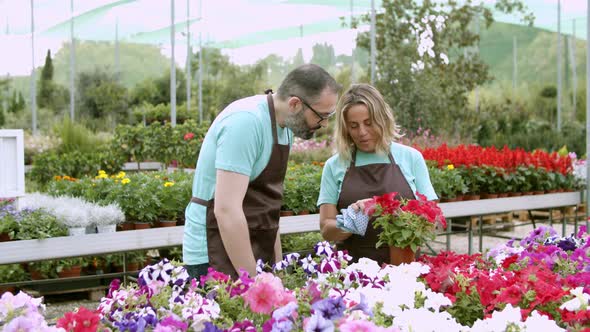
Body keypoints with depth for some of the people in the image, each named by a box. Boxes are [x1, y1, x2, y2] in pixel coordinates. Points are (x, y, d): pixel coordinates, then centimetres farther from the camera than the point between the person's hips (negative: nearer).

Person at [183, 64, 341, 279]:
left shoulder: (285, 126, 8)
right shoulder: (246, 122, -21)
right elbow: (226, 210, -26)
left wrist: (278, 263, 14)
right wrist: (254, 282, -23)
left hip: (255, 258, 8)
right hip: (217, 259, -8)